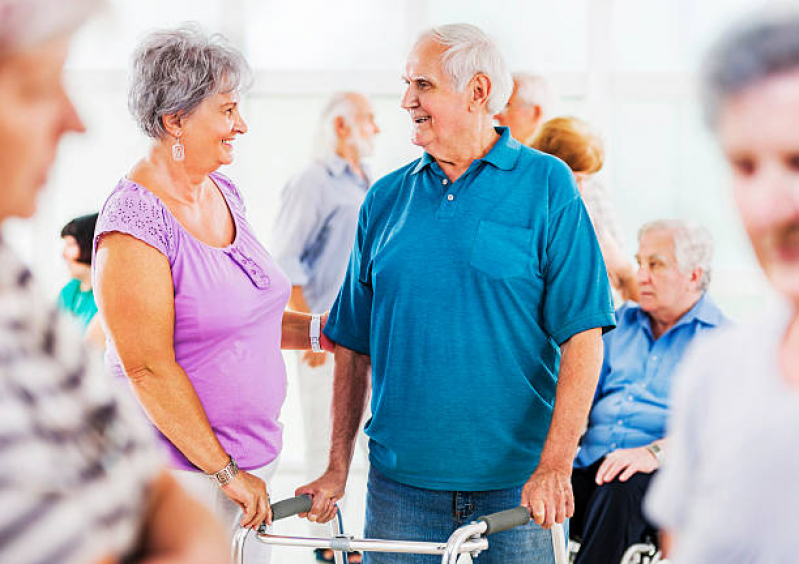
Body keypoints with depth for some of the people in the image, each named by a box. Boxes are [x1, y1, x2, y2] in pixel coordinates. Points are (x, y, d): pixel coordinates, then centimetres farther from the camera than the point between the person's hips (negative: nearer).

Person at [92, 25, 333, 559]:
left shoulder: (224, 194, 9)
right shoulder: (135, 220, -17)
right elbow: (150, 369, -19)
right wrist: (227, 472, -17)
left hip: (246, 465, 8)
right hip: (178, 471, -8)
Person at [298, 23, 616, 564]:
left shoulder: (546, 185, -2)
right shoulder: (386, 199, 8)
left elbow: (583, 335, -9)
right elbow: (355, 344, 11)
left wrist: (555, 465, -17)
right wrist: (338, 467, 5)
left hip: (516, 484, -3)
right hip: (400, 482, 3)